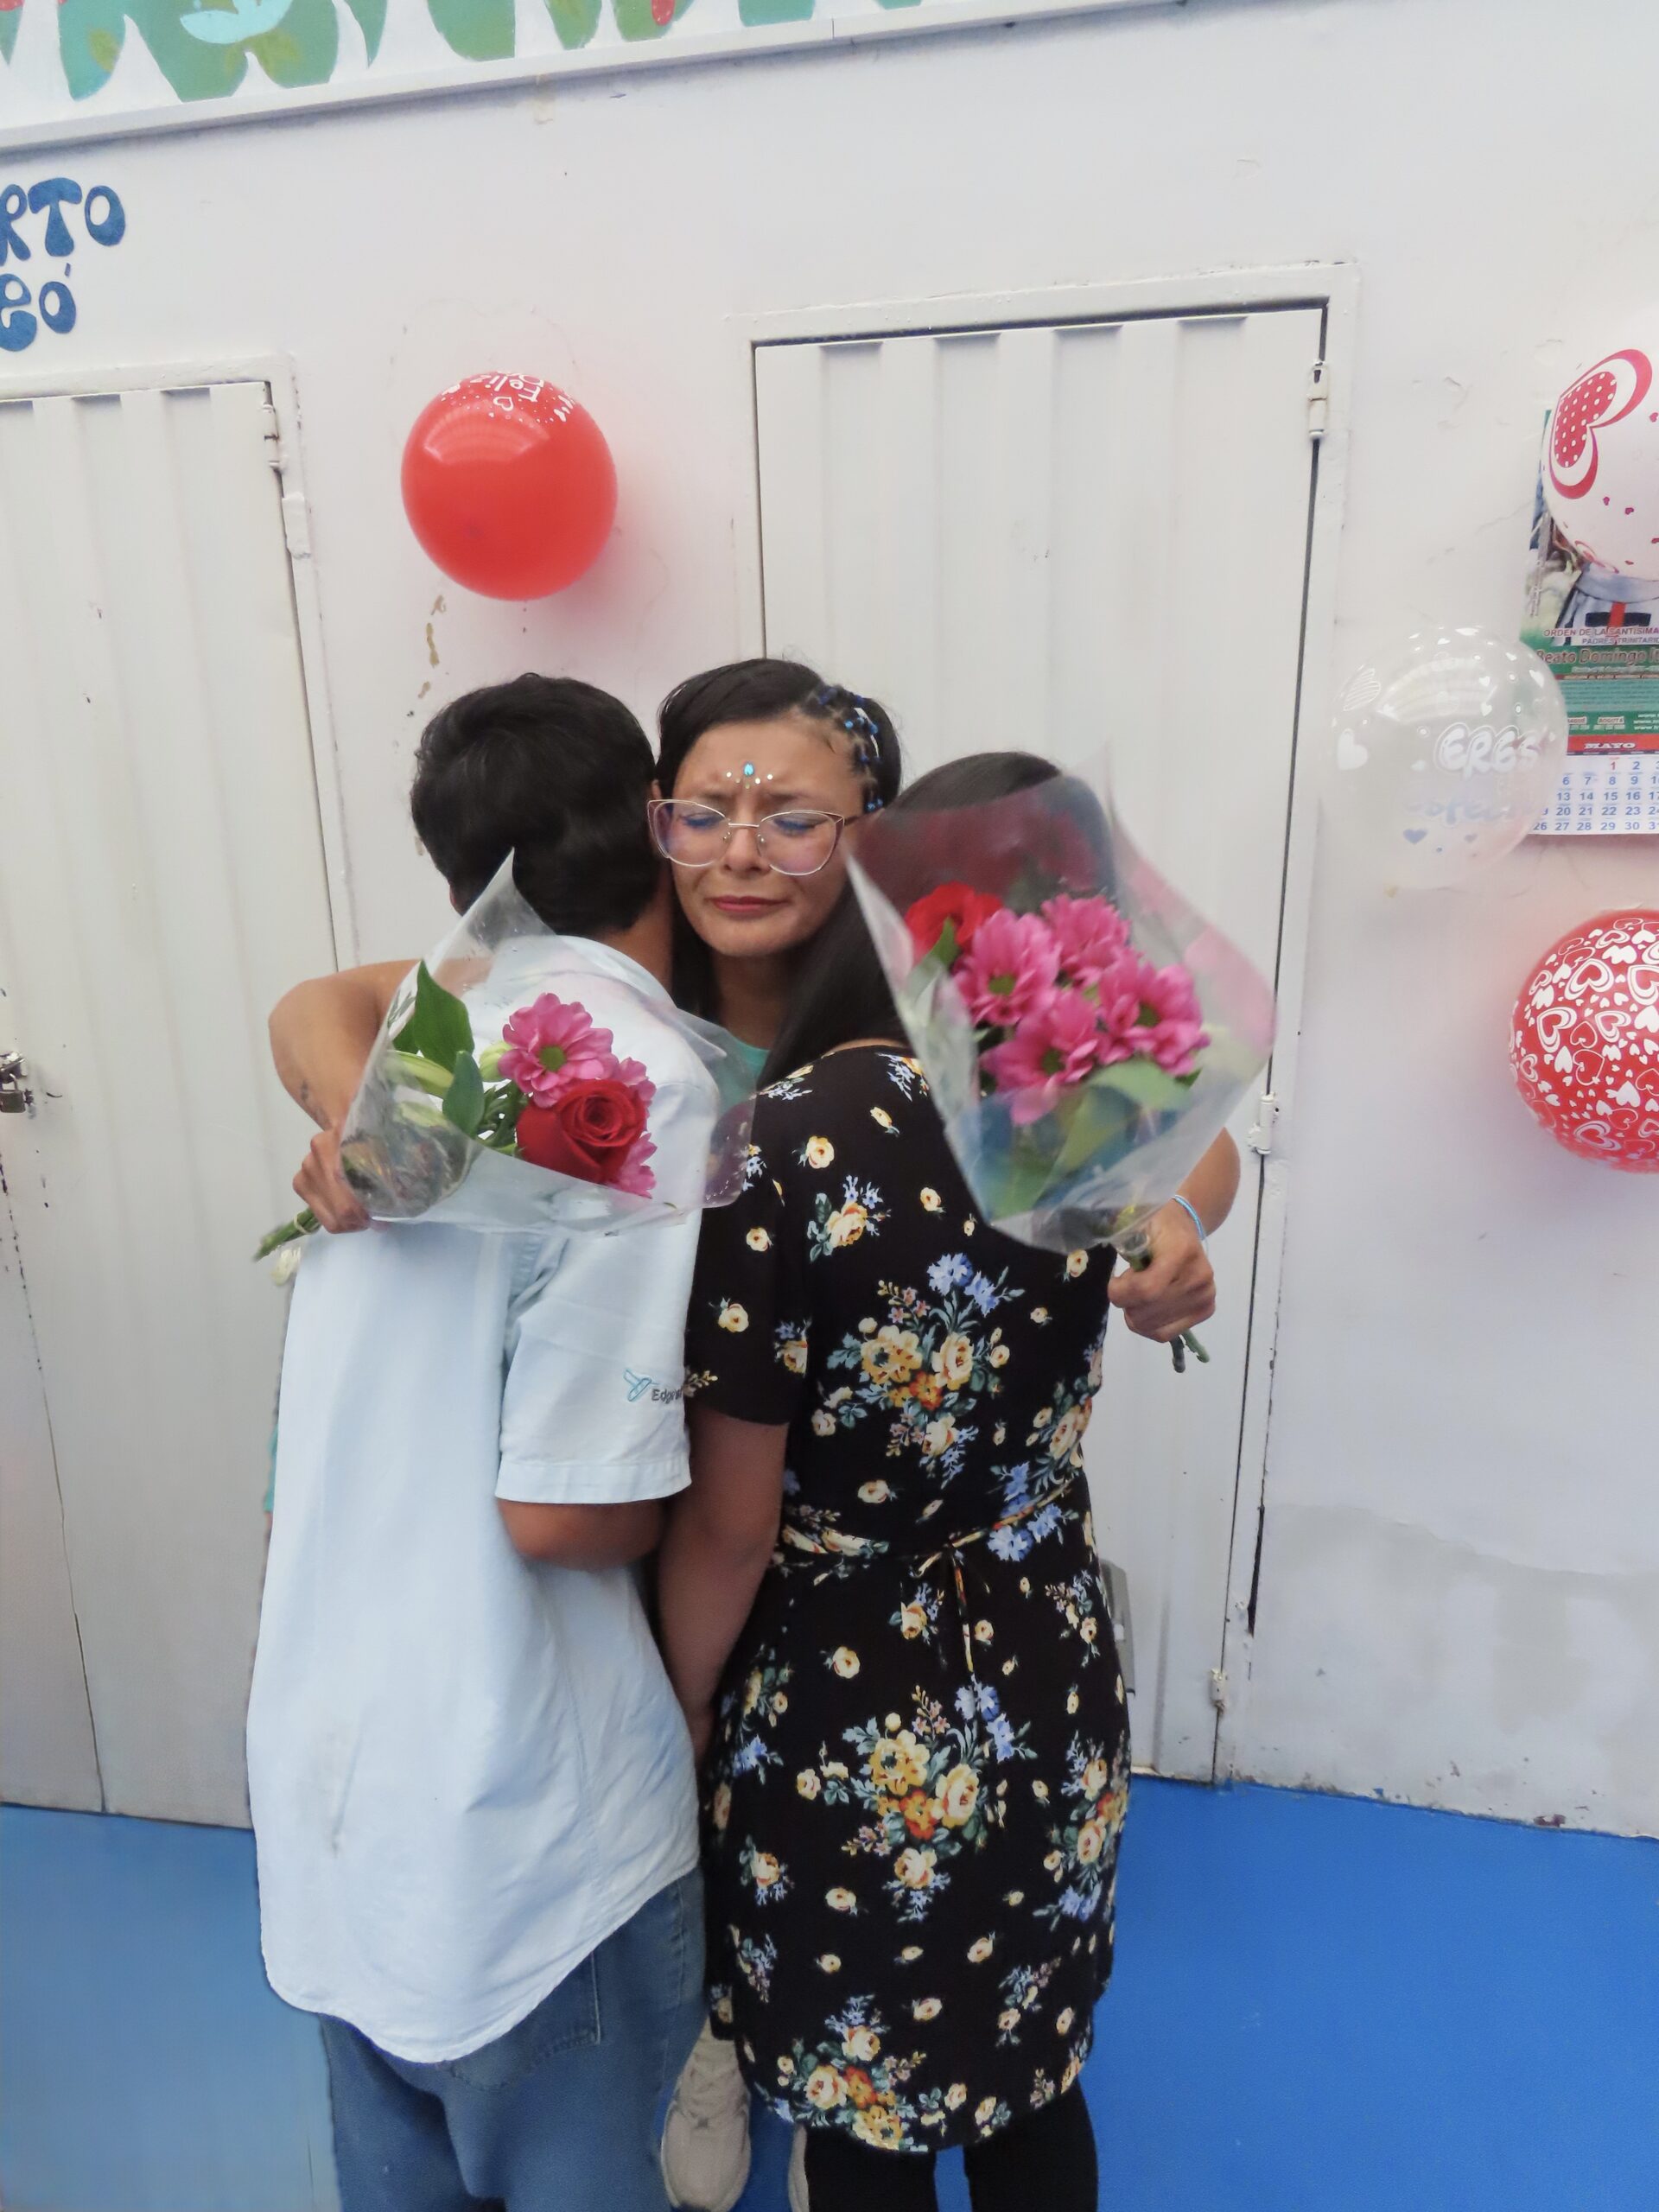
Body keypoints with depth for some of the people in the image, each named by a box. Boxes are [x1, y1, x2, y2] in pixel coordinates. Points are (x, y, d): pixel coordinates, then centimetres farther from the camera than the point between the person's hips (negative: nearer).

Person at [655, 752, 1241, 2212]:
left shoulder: (776, 1152, -25)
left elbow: (728, 1528, -18)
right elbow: (1208, 1183, 16)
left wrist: (678, 1722, 0)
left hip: (841, 1734, -4)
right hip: (1050, 1701, 4)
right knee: (1036, 2091, 29)